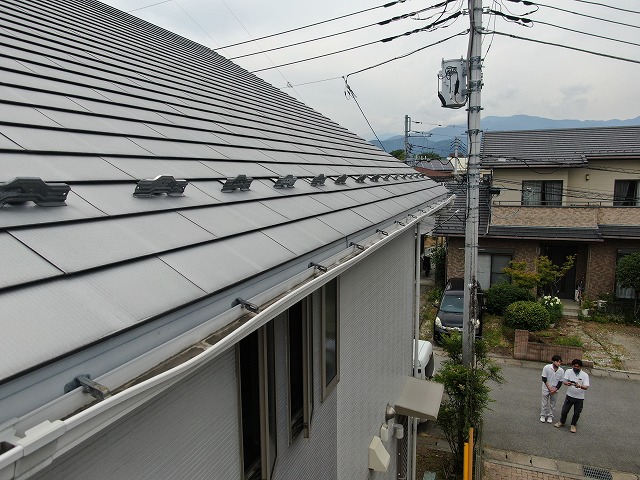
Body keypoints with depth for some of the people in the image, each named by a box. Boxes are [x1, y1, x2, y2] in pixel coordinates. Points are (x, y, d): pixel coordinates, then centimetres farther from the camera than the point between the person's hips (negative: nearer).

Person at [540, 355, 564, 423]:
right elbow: (544, 379, -12)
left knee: (552, 404, 12)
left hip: (555, 390, 2)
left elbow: (560, 382, -4)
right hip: (546, 389, -2)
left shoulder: (561, 371, -12)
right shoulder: (546, 367, -18)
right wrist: (549, 388, -15)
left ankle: (550, 416, 28)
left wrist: (555, 389, -13)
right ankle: (543, 415, 25)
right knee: (544, 403, 9)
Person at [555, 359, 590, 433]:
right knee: (564, 410, 10)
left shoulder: (585, 375, -11)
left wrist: (580, 386, -41)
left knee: (577, 413, 12)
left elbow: (586, 387, -19)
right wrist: (567, 383, -38)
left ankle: (573, 425, 35)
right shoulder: (568, 372, -8)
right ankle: (562, 422, 34)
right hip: (569, 396, 1)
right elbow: (564, 381, -14)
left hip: (579, 398, -1)